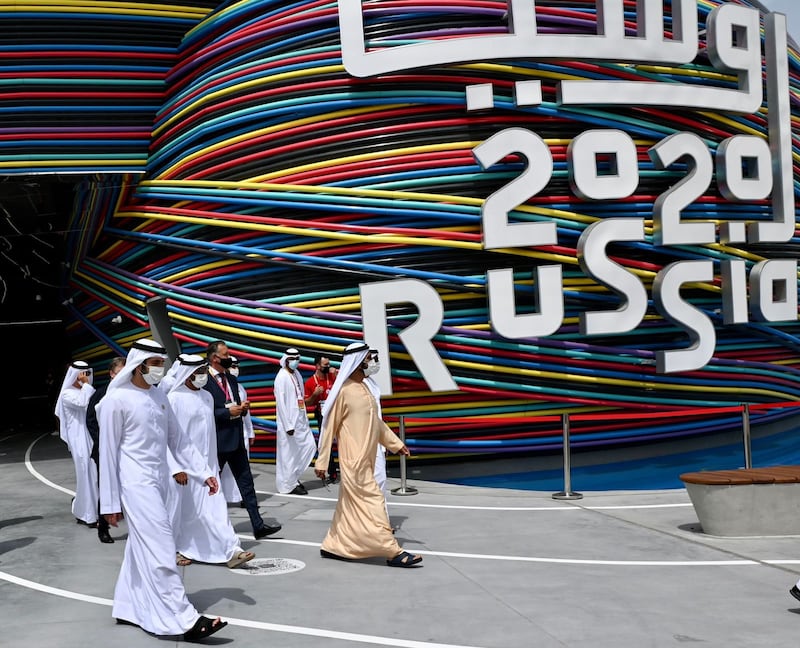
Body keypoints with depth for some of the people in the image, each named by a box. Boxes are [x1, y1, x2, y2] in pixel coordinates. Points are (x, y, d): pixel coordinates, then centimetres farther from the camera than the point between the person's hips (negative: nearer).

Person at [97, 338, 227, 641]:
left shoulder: (159, 395, 9)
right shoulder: (116, 400, -11)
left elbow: (178, 440, 12)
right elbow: (108, 453, -9)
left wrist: (204, 472, 4)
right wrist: (110, 502, -7)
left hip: (158, 481, 7)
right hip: (136, 483, -7)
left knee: (141, 547, 14)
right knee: (160, 550, -10)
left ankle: (129, 608, 26)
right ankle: (184, 620, -10)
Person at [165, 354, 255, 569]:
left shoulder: (207, 397, 7)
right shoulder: (174, 398, -12)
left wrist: (213, 463, 13)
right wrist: (176, 467, -16)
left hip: (205, 463, 5)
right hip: (184, 464, -5)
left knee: (213, 507, 0)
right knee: (181, 508, 7)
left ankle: (231, 551, -4)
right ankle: (175, 549, 25)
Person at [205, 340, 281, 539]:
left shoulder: (231, 379, 12)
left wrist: (242, 407, 0)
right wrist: (228, 412, -19)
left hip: (236, 439, 8)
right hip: (216, 440, -8)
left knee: (246, 482, 6)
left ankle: (258, 525, 8)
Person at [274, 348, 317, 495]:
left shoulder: (297, 374, 11)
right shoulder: (281, 377, -14)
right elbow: (280, 403, -17)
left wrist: (305, 418, 12)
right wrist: (288, 425, -18)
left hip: (301, 420, 8)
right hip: (289, 422, -8)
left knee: (309, 446, 7)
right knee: (289, 453, 0)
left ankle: (293, 476, 21)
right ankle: (289, 484, 11)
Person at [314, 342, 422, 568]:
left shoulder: (363, 388, 12)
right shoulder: (343, 391, -13)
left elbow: (376, 421, 20)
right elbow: (329, 427, -11)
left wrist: (396, 443, 15)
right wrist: (321, 461, -10)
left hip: (366, 460, 9)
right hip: (355, 461, -9)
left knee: (350, 504, 14)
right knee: (372, 503, -7)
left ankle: (333, 546, 25)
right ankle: (393, 553, -5)